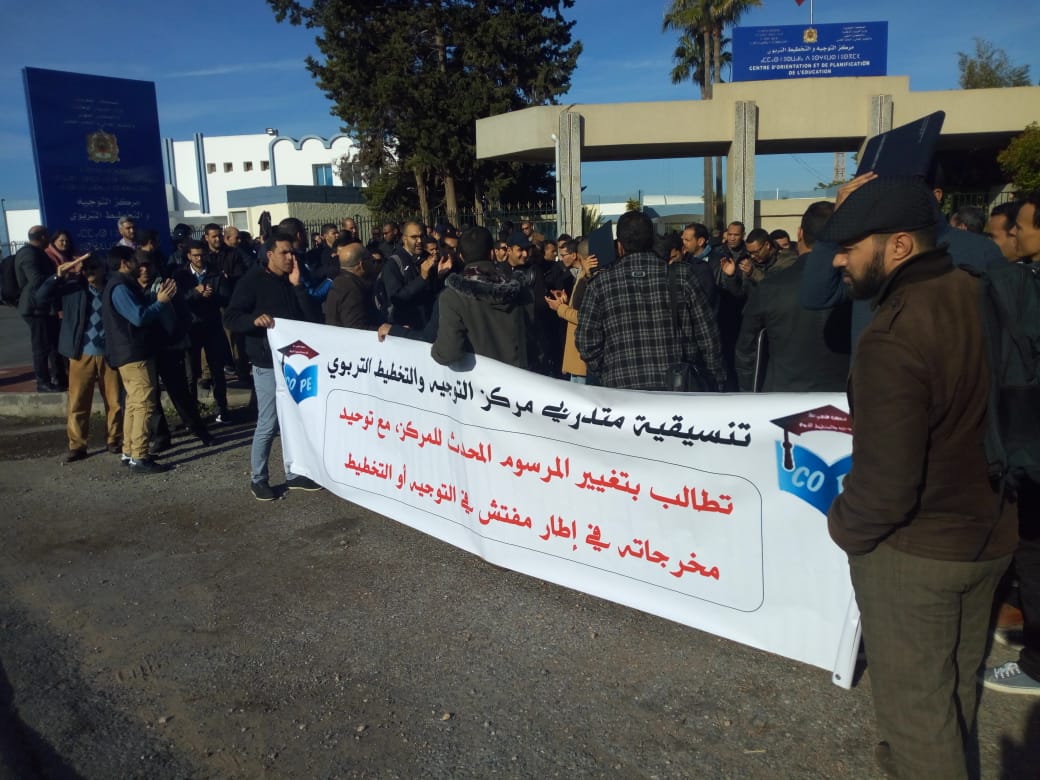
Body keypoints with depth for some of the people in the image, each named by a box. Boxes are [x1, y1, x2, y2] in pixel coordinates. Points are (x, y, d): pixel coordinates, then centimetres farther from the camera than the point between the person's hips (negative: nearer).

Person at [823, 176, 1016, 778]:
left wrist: (845, 527, -10)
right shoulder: (982, 294, -7)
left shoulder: (893, 339, -30)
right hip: (989, 533, 8)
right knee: (958, 679, 28)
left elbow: (885, 481, -28)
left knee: (912, 696, 13)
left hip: (912, 549, -8)